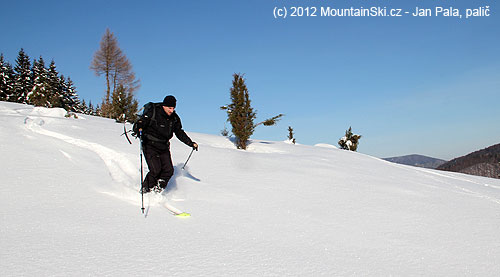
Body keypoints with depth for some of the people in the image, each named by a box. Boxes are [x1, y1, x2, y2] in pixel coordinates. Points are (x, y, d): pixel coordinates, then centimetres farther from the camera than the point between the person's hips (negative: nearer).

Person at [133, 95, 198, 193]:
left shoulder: (174, 118, 5)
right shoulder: (152, 113, -11)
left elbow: (179, 133, 17)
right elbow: (138, 124, -12)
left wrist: (191, 143, 13)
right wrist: (138, 130, -35)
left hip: (164, 148, 5)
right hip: (150, 146, -5)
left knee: (168, 170, -8)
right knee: (155, 170, -17)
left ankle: (158, 190, 7)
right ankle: (145, 191, 2)